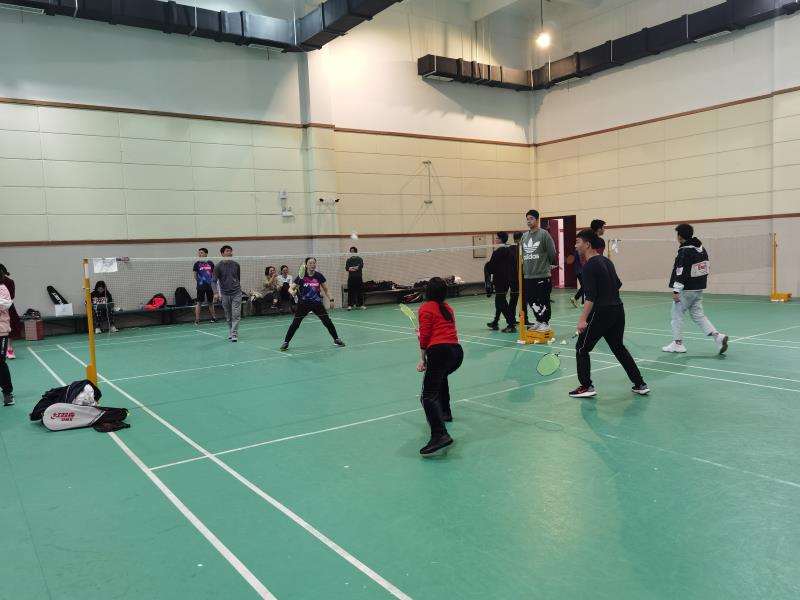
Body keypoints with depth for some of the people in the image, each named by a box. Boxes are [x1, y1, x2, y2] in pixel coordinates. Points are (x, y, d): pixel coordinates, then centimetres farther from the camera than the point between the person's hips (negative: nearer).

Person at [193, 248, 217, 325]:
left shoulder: (210, 263, 5)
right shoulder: (197, 264, -2)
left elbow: (213, 274, 12)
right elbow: (195, 275, 2)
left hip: (210, 286, 3)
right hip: (201, 286, -3)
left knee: (210, 302, 13)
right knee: (199, 302, -2)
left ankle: (213, 317, 26)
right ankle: (197, 320, 3)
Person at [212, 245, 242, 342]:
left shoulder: (236, 265, 3)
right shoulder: (218, 266, -4)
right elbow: (214, 280, -8)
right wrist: (216, 293, -21)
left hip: (236, 293, 0)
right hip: (225, 294, 0)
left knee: (236, 315, -8)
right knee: (228, 316, 10)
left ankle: (234, 334, -6)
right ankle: (230, 332, 27)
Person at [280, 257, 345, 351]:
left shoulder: (319, 276, -3)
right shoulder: (301, 276, -10)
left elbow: (325, 290, 9)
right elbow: (291, 288, -12)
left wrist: (331, 299, -1)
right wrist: (292, 292, -35)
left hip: (317, 303, 2)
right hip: (303, 304, -2)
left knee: (328, 322, -2)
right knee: (295, 324, -3)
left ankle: (336, 339, 17)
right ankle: (286, 342, 13)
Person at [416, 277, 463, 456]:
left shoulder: (426, 308, 4)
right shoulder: (447, 307, 23)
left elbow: (425, 336, -4)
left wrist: (422, 359, 3)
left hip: (439, 351, -8)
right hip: (457, 350, 8)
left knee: (428, 396, -12)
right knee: (441, 377, 39)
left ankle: (440, 435, -30)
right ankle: (445, 412, 49)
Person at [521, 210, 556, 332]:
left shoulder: (544, 234, -6)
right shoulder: (524, 236, 11)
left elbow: (552, 253, -4)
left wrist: (545, 264, 7)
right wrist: (526, 266, 11)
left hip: (542, 275, -6)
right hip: (528, 276, 6)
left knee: (543, 301, -1)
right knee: (532, 301, 10)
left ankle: (545, 323, 9)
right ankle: (539, 321, 23)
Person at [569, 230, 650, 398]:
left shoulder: (589, 266, -14)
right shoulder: (606, 261, 12)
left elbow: (590, 296, -23)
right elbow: (618, 284, 23)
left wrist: (583, 319, -26)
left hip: (601, 312, -9)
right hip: (618, 309, 9)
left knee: (582, 348, 4)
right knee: (619, 348, 20)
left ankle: (586, 387, 3)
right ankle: (640, 384, 21)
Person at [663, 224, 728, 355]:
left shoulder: (685, 252, -18)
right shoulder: (701, 248, 10)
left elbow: (681, 273, -23)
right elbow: (705, 269, 16)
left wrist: (676, 291, -21)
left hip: (686, 290, -8)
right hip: (698, 289, 9)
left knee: (677, 314, 5)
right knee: (698, 315, 13)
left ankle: (678, 344, 10)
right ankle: (718, 336, -1)